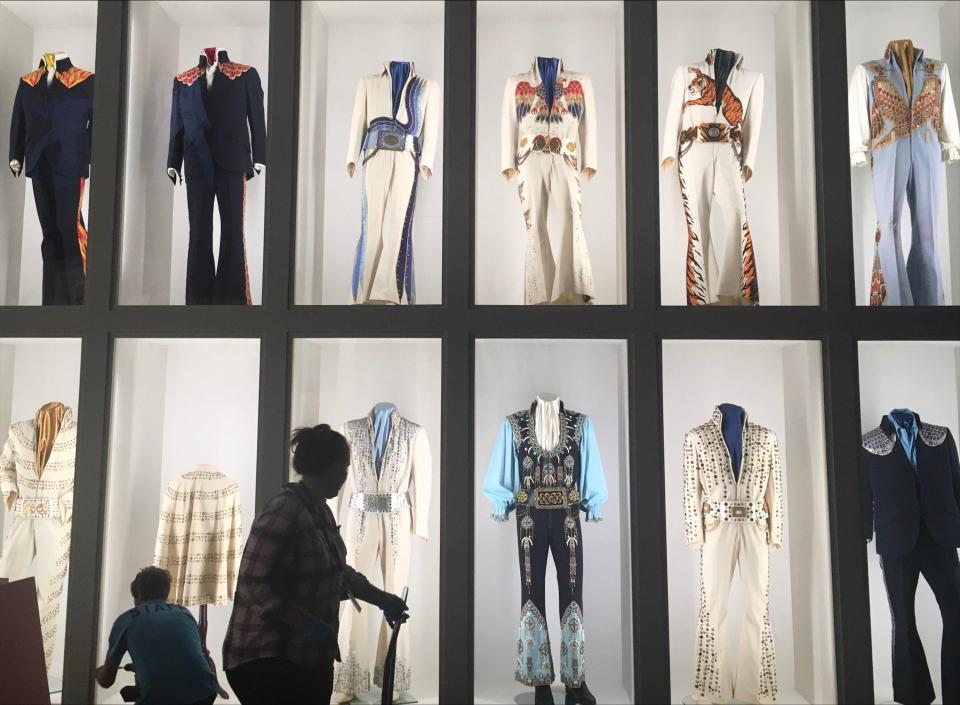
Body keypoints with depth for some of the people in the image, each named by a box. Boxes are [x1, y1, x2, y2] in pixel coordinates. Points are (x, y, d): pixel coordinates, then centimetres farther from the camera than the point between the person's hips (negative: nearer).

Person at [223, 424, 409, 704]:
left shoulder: (320, 511, 12)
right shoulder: (284, 511, -18)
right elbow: (253, 583, -24)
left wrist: (383, 600, 23)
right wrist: (307, 622, -28)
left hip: (310, 658, 9)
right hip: (268, 660, -9)